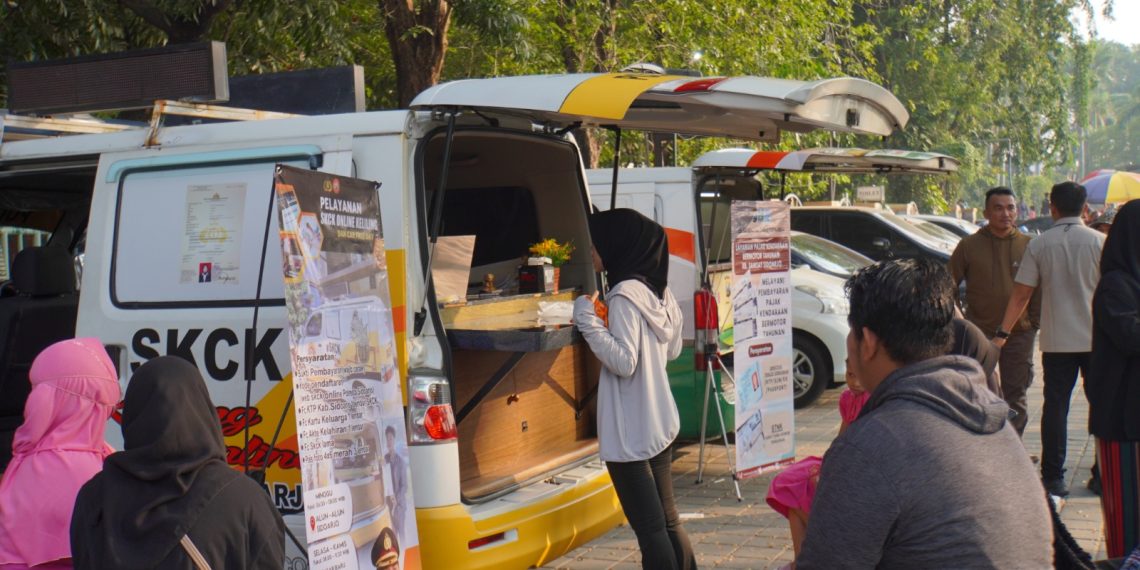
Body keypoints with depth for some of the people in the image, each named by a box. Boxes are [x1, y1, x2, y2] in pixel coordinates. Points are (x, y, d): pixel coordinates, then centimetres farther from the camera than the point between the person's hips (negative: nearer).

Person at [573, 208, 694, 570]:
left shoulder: (625, 295, -17)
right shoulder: (658, 291, 10)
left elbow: (624, 361, -23)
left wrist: (588, 321, -19)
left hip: (630, 432, -9)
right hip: (660, 423, 9)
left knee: (649, 528, -3)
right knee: (667, 520, 18)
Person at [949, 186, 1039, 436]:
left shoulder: (1029, 245, 4)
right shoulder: (969, 245, 0)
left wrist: (1034, 319, 1)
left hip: (1019, 334, 1)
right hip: (979, 333, -1)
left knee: (1016, 397, 9)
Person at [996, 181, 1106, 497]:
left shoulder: (1039, 244, -1)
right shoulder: (1099, 241, -3)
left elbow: (1021, 295, -2)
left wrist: (1003, 332, 3)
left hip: (1056, 340, 0)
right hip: (1096, 338, 0)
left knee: (1055, 405, 5)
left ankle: (1053, 477, 4)